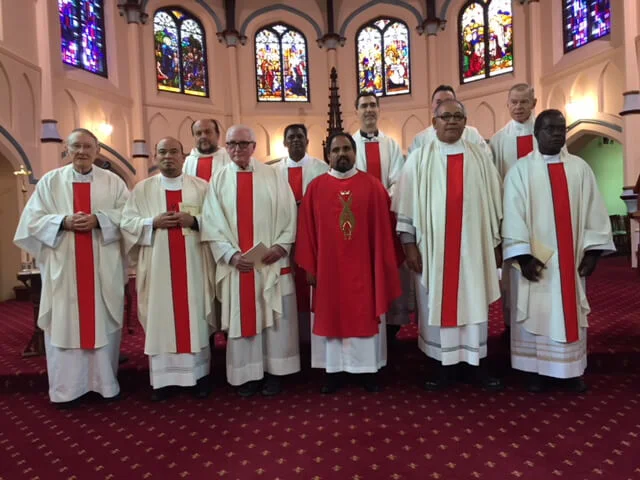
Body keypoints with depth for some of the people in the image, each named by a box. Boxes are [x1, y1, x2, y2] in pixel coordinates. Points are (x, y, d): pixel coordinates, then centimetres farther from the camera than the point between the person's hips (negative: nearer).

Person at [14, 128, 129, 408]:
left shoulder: (113, 181, 6)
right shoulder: (50, 181, 7)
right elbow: (32, 219, 3)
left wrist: (98, 219, -16)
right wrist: (63, 221, -14)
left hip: (103, 268, 0)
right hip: (62, 267, 1)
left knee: (103, 321, 5)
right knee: (64, 323, 3)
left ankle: (105, 382, 18)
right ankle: (67, 388, 15)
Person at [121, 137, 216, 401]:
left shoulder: (201, 187, 8)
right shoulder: (142, 189, 10)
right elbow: (127, 222, 4)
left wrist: (194, 221, -14)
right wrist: (153, 223, -12)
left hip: (194, 265, 0)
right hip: (157, 266, 1)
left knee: (194, 316, 4)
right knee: (160, 317, 3)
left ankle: (199, 374, 15)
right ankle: (162, 378, 14)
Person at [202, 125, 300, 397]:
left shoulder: (272, 176, 4)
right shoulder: (218, 180, 5)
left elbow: (288, 214, 1)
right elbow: (213, 223, 0)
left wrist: (281, 245, -12)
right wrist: (231, 254, -12)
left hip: (271, 260, 0)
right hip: (236, 263, 1)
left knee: (275, 317, 5)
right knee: (241, 318, 7)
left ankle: (274, 371, 19)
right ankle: (248, 374, 20)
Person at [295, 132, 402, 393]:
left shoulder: (372, 185, 0)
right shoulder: (316, 187, 2)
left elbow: (383, 229, 1)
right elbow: (307, 229, 2)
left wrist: (383, 264, -1)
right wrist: (309, 266, -1)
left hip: (363, 267, 0)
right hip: (328, 267, 1)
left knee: (366, 317, 8)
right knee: (331, 317, 8)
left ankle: (369, 370, 22)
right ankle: (333, 371, 21)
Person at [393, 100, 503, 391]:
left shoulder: (480, 157, 8)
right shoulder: (420, 158, 2)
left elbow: (493, 201, 9)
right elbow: (407, 204, -1)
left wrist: (494, 242, 6)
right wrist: (409, 243, -7)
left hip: (473, 245, 2)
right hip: (433, 246, -1)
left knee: (475, 303, 8)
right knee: (437, 304, 4)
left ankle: (477, 364, 21)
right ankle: (445, 366, 18)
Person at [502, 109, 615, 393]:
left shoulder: (580, 168, 7)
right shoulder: (521, 170, -3)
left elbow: (593, 211, 5)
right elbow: (513, 215, -9)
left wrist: (592, 250, -2)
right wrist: (523, 255, -16)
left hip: (571, 257, 3)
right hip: (535, 258, -3)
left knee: (571, 312, 11)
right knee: (536, 313, 5)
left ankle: (572, 369, 25)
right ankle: (536, 370, 17)